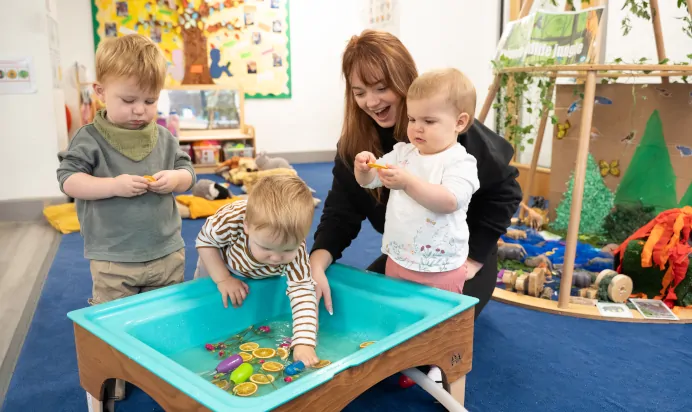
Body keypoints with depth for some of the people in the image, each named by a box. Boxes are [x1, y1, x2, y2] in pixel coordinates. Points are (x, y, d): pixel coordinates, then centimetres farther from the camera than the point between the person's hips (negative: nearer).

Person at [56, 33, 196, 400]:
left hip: (167, 252, 3)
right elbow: (68, 180, -11)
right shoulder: (90, 139, -8)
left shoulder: (164, 137, 2)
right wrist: (114, 185, -24)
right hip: (113, 260, -3)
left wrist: (175, 178, -15)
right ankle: (110, 384, 31)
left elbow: (188, 173, 7)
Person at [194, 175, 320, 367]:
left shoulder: (295, 250, -42)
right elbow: (204, 241, -25)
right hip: (218, 264, 0)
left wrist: (304, 344, -51)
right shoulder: (229, 221, -46)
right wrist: (223, 279, -31)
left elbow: (303, 293, -42)